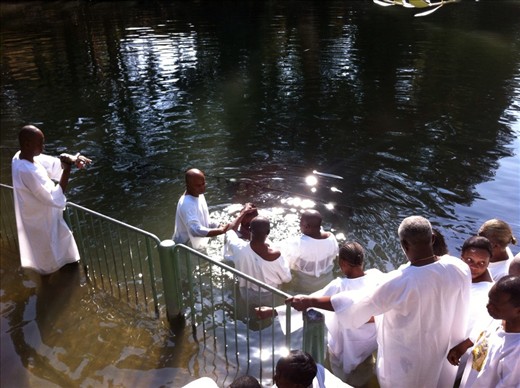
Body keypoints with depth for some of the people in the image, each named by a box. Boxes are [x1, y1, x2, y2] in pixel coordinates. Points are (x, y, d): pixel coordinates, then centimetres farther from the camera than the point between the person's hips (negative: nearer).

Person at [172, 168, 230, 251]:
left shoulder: (199, 196, 0)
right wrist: (221, 231, -43)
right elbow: (196, 230, -40)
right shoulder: (186, 204, -30)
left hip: (198, 247, 9)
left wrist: (221, 227, -3)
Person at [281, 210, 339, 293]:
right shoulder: (331, 238, -17)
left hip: (304, 286, -4)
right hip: (326, 283, 4)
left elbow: (288, 263, -15)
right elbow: (333, 257, 2)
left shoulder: (297, 243, -31)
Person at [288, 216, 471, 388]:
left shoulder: (400, 282, -36)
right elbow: (458, 309, -2)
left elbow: (358, 306, -28)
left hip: (409, 356, -4)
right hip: (445, 351, 4)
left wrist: (309, 302, -20)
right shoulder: (460, 268, -20)